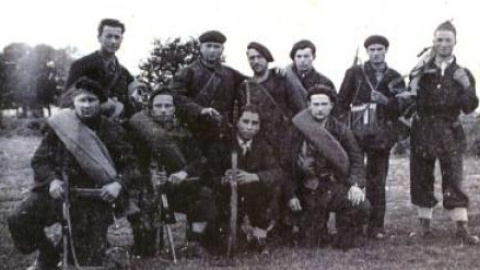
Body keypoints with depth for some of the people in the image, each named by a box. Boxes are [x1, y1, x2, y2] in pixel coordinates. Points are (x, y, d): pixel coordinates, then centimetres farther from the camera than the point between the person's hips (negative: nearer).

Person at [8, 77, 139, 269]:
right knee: (18, 220, -17)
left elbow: (129, 164, 3)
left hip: (95, 198, -1)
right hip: (59, 191, 1)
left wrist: (119, 184, -17)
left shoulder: (112, 131, -2)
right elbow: (40, 160, 3)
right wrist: (52, 180, -18)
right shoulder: (58, 126, -1)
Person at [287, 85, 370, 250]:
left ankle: (347, 244, -5)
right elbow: (290, 165, 3)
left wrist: (356, 184, -18)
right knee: (311, 244, -1)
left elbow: (356, 159, -1)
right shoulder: (299, 132, -1)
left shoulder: (341, 131, 1)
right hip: (311, 192, 0)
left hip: (337, 185, 0)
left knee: (361, 206, -31)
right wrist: (292, 194, 0)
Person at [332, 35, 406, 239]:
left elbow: (402, 108, 7)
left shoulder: (395, 78, 10)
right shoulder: (354, 73, 5)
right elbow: (341, 103, 4)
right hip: (354, 135, -1)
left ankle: (376, 227, 10)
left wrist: (386, 101, -11)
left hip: (381, 136, 2)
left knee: (377, 183, 4)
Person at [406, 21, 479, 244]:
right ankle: (424, 224, 17)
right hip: (422, 131, 1)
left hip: (449, 132, -1)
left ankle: (462, 228, -4)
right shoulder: (421, 70, 8)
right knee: (421, 178, 5)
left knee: (454, 179, -6)